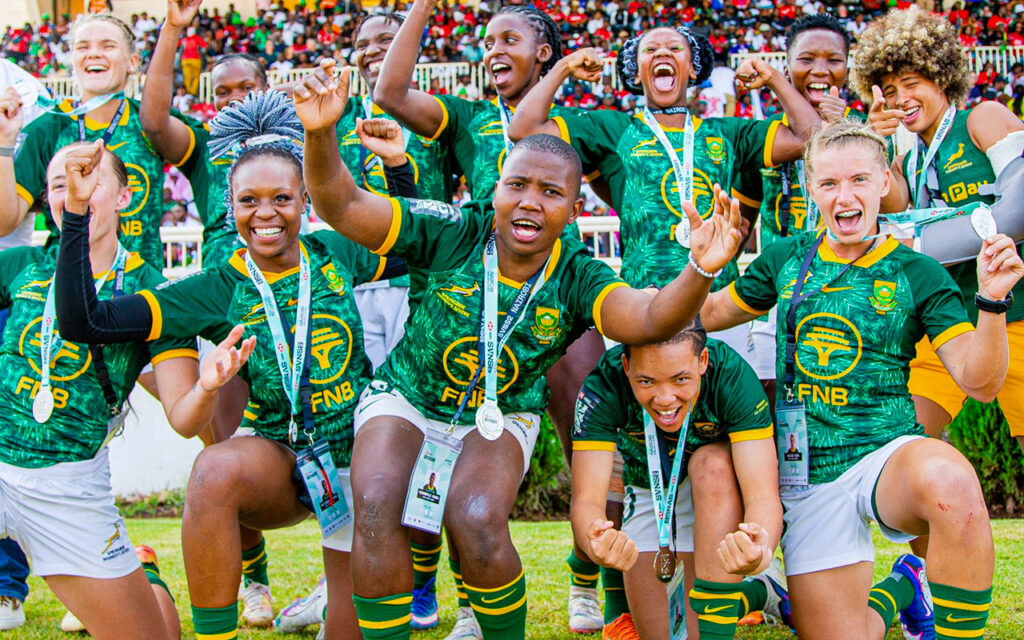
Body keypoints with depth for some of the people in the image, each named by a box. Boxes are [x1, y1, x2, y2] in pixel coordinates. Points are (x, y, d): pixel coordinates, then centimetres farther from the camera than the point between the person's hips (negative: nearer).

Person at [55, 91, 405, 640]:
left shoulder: (334, 255, -1)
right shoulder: (219, 291, -7)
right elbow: (88, 321, -15)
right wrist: (76, 218, -22)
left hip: (358, 448, 2)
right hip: (282, 460, -2)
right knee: (216, 469, -36)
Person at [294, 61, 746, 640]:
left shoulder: (577, 279, -17)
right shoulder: (456, 235, -19)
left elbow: (650, 319, -35)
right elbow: (342, 206, -22)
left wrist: (700, 271, -56)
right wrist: (321, 134, -42)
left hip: (499, 417, 0)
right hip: (406, 398, 0)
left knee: (477, 521, -26)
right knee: (377, 508, -25)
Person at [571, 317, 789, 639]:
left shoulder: (733, 375, -34)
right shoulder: (602, 386, -31)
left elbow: (763, 495, -39)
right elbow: (586, 498, -36)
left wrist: (760, 550, -62)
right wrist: (597, 546, -59)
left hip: (722, 492, -2)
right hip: (648, 493, 2)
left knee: (712, 464, -35)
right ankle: (757, 594, 23)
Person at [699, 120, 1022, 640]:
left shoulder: (916, 274, -1)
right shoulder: (787, 259, 7)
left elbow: (979, 383, -6)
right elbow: (713, 313, 20)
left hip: (887, 454, -3)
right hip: (806, 477, 3)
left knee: (949, 482, -40)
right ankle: (894, 594, 33)